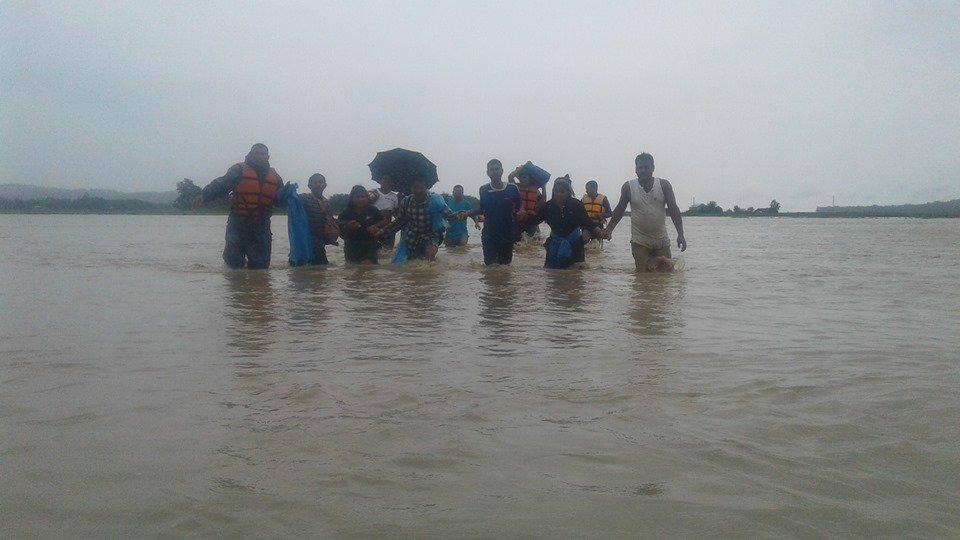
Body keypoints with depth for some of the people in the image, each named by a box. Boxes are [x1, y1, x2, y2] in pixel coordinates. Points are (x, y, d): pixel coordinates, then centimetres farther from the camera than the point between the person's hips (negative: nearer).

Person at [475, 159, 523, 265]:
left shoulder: (512, 188, -3)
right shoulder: (483, 190, 1)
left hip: (507, 235, 0)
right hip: (489, 235, 0)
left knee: (506, 265, 9)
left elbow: (519, 207, 8)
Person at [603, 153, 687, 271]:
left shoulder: (664, 185, -2)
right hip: (639, 241, -1)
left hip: (661, 240, 1)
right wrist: (609, 229, 5)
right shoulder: (628, 187, -1)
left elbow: (673, 210, -3)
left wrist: (680, 234, -11)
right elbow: (620, 209, 11)